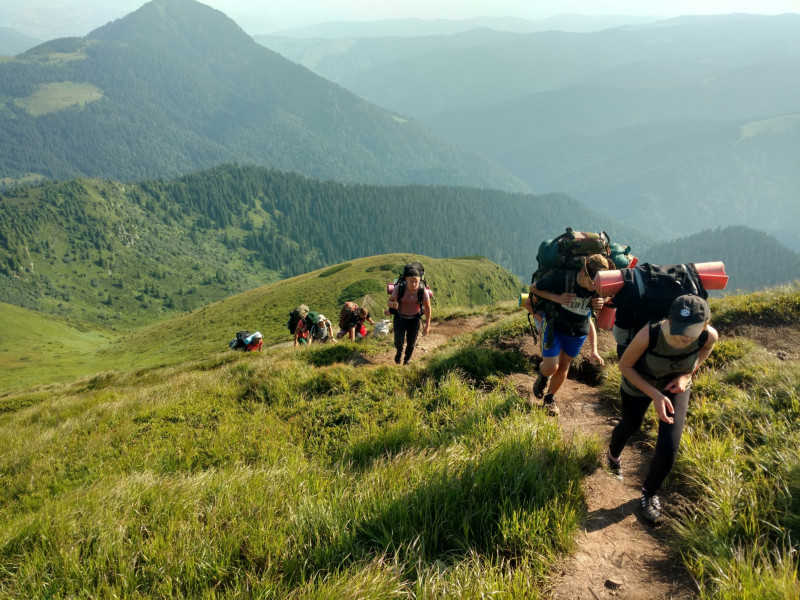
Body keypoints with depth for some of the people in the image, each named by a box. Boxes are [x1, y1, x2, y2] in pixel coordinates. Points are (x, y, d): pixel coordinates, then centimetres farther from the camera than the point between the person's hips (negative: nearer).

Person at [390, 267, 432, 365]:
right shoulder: (399, 288, -25)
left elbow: (428, 307, -11)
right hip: (400, 318, 0)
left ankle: (406, 360, 36)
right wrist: (393, 304, -40)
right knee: (398, 341, -10)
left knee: (411, 343, 5)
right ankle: (399, 352, 27)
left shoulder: (423, 291, -24)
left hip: (414, 319, 1)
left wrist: (427, 325, -8)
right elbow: (389, 302, -15)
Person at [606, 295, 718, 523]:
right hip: (639, 383, -1)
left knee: (669, 447, -10)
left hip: (675, 385, 2)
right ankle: (613, 455, 63)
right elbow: (625, 366, -25)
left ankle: (650, 492, 22)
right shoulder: (649, 334, -44)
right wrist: (655, 395, -32)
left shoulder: (709, 335, -34)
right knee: (631, 426, 26)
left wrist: (687, 375, -18)